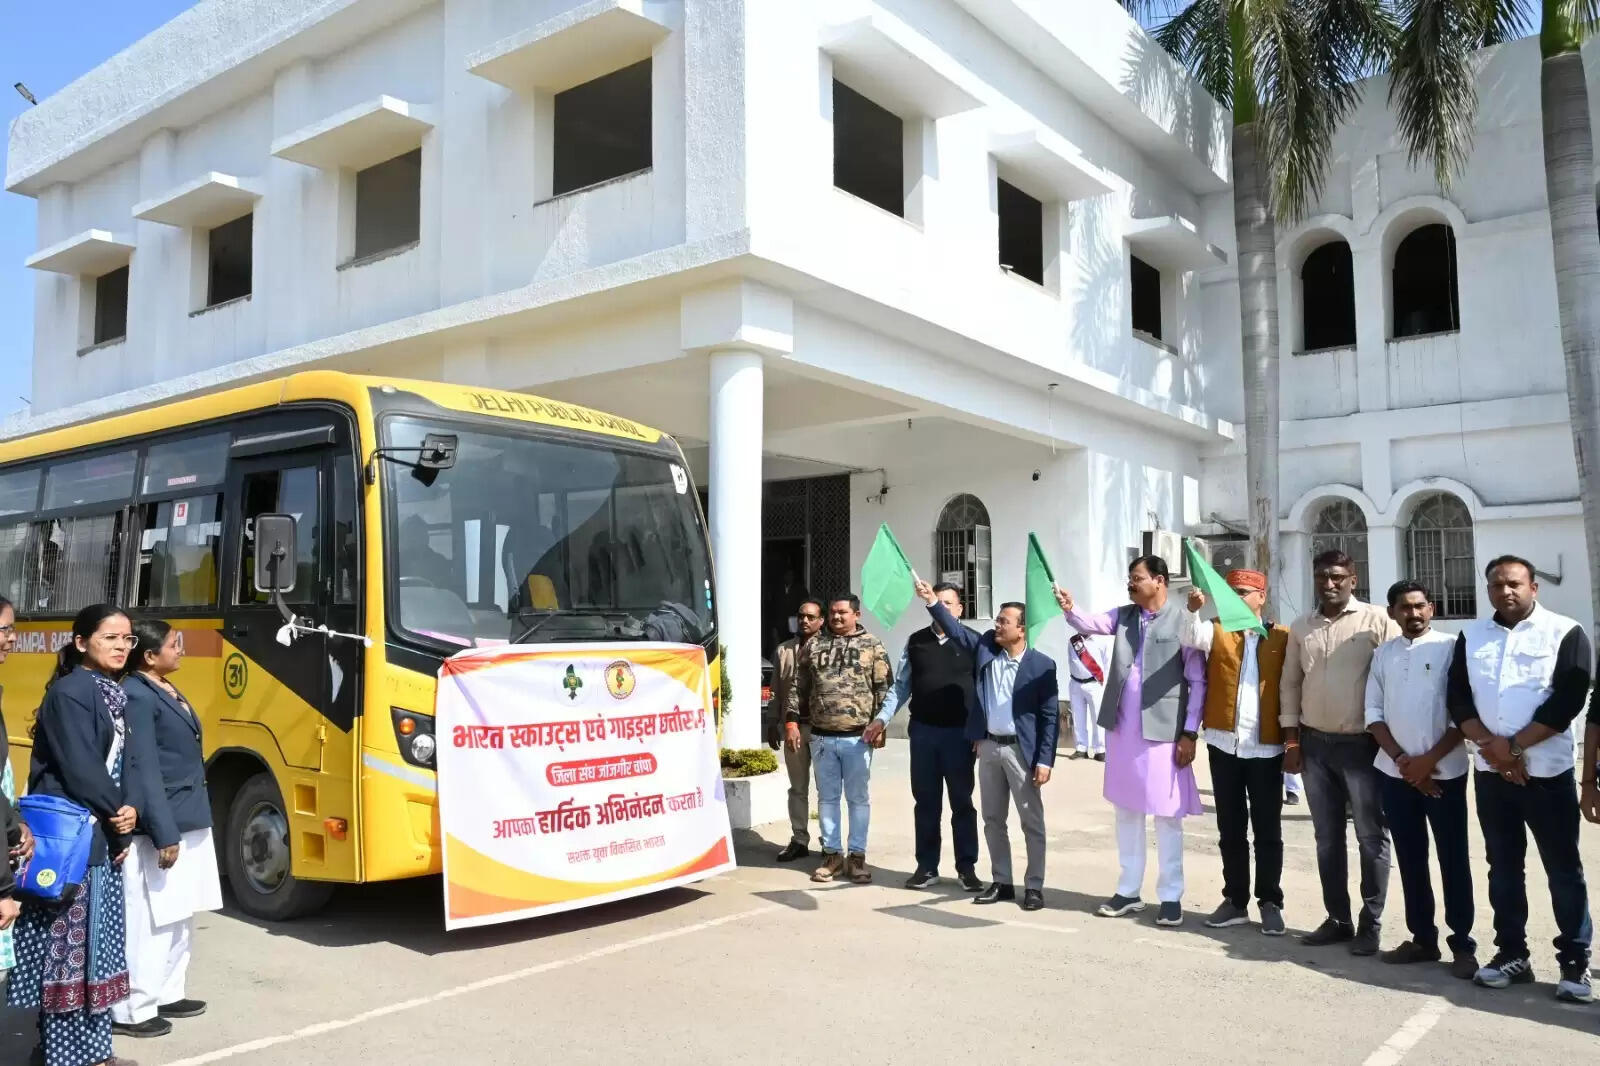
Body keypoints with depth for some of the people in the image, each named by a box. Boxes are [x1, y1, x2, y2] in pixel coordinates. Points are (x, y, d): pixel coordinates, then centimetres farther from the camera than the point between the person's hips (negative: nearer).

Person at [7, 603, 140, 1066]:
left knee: (96, 950, 14)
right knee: (67, 950, -2)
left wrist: (130, 808, -8)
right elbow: (80, 769, -19)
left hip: (105, 840, 9)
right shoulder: (67, 693, -13)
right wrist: (118, 817, -8)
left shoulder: (114, 695, 13)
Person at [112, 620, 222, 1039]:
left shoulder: (167, 691, 13)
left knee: (179, 918, 17)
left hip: (189, 823, 10)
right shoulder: (136, 697, -15)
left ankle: (167, 994, 28)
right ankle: (130, 1010, 8)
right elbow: (144, 772, -20)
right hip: (161, 829, -10)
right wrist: (165, 834, -21)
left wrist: (185, 826, 18)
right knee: (149, 923, -2)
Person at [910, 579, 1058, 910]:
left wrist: (1044, 760, -14)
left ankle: (1034, 887, 14)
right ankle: (1001, 882, 24)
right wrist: (932, 601, -17)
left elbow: (1050, 716, -10)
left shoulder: (1042, 665, -10)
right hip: (988, 747, 5)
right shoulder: (985, 647, 3)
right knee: (993, 820, 13)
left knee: (1032, 822, 4)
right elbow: (956, 629, -2)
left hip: (1021, 750, -5)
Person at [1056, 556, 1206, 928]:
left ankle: (1170, 896, 14)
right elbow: (1091, 623, -7)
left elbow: (1198, 681, -7)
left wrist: (1190, 733, -10)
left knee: (1167, 816, 3)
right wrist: (1070, 609, -29)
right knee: (1126, 811, 13)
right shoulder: (1123, 616, 8)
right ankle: (1129, 891, 23)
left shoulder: (1183, 621, -7)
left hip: (1163, 731, -5)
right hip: (1121, 729, 5)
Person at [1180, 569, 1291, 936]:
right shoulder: (1217, 632, 7)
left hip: (1266, 748, -2)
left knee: (1267, 831, 5)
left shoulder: (1283, 637, 2)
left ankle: (1270, 903, 16)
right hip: (1224, 745, 2)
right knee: (1230, 829, 9)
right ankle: (1235, 900, 19)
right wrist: (1193, 610, -31)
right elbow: (1189, 638, -12)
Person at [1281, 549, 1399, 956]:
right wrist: (1291, 739, 7)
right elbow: (1290, 683, 11)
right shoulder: (1301, 627, 8)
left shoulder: (1377, 621, -6)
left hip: (1362, 743, -4)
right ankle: (1337, 920, 20)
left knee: (1371, 837, 3)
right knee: (1327, 837, 11)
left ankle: (1370, 924, 13)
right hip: (1315, 743, 5)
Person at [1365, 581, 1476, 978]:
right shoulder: (1383, 655, 8)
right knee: (1410, 859, 10)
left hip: (1444, 772, -4)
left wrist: (1429, 759, -12)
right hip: (1396, 774, 4)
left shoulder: (1451, 648, -4)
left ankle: (1463, 945, 11)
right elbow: (1373, 714, 6)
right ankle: (1423, 938, 20)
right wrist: (1402, 760, -6)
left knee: (1453, 859, 2)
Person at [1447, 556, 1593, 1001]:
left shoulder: (1565, 633, -3)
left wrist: (1514, 746, -15)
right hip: (1490, 773, 4)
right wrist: (1489, 745, -12)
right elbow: (1458, 698, 3)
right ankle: (1511, 954, 19)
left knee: (1563, 868, 2)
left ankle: (1574, 962, 12)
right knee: (1503, 867, 10)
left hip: (1547, 772, -4)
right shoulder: (1471, 636, 9)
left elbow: (1568, 700, -12)